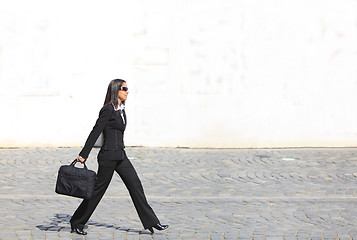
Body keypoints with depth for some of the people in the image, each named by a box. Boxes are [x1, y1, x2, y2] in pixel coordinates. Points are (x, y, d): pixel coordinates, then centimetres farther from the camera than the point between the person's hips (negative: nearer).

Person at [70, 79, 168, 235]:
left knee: (135, 185, 3)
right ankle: (76, 224, 11)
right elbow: (95, 132, -15)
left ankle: (151, 222, 5)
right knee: (98, 190, 0)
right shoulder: (108, 109, -14)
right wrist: (83, 155, -14)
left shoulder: (121, 109, 13)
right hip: (108, 156, -8)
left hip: (120, 156, 8)